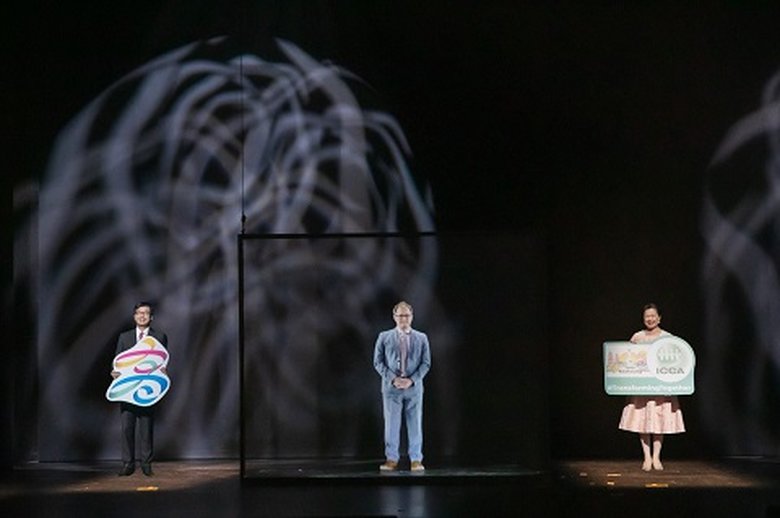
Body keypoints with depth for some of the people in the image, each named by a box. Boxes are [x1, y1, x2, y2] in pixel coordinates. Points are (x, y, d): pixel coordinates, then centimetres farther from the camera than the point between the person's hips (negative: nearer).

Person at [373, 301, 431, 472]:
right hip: (391, 387, -1)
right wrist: (393, 379, -10)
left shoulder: (421, 338, 8)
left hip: (414, 387, 1)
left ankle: (416, 460, 7)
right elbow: (378, 362, 3)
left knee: (415, 424, 2)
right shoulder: (384, 337, 6)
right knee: (391, 424, -1)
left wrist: (412, 380, -9)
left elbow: (426, 363, 5)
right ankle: (391, 459, 6)